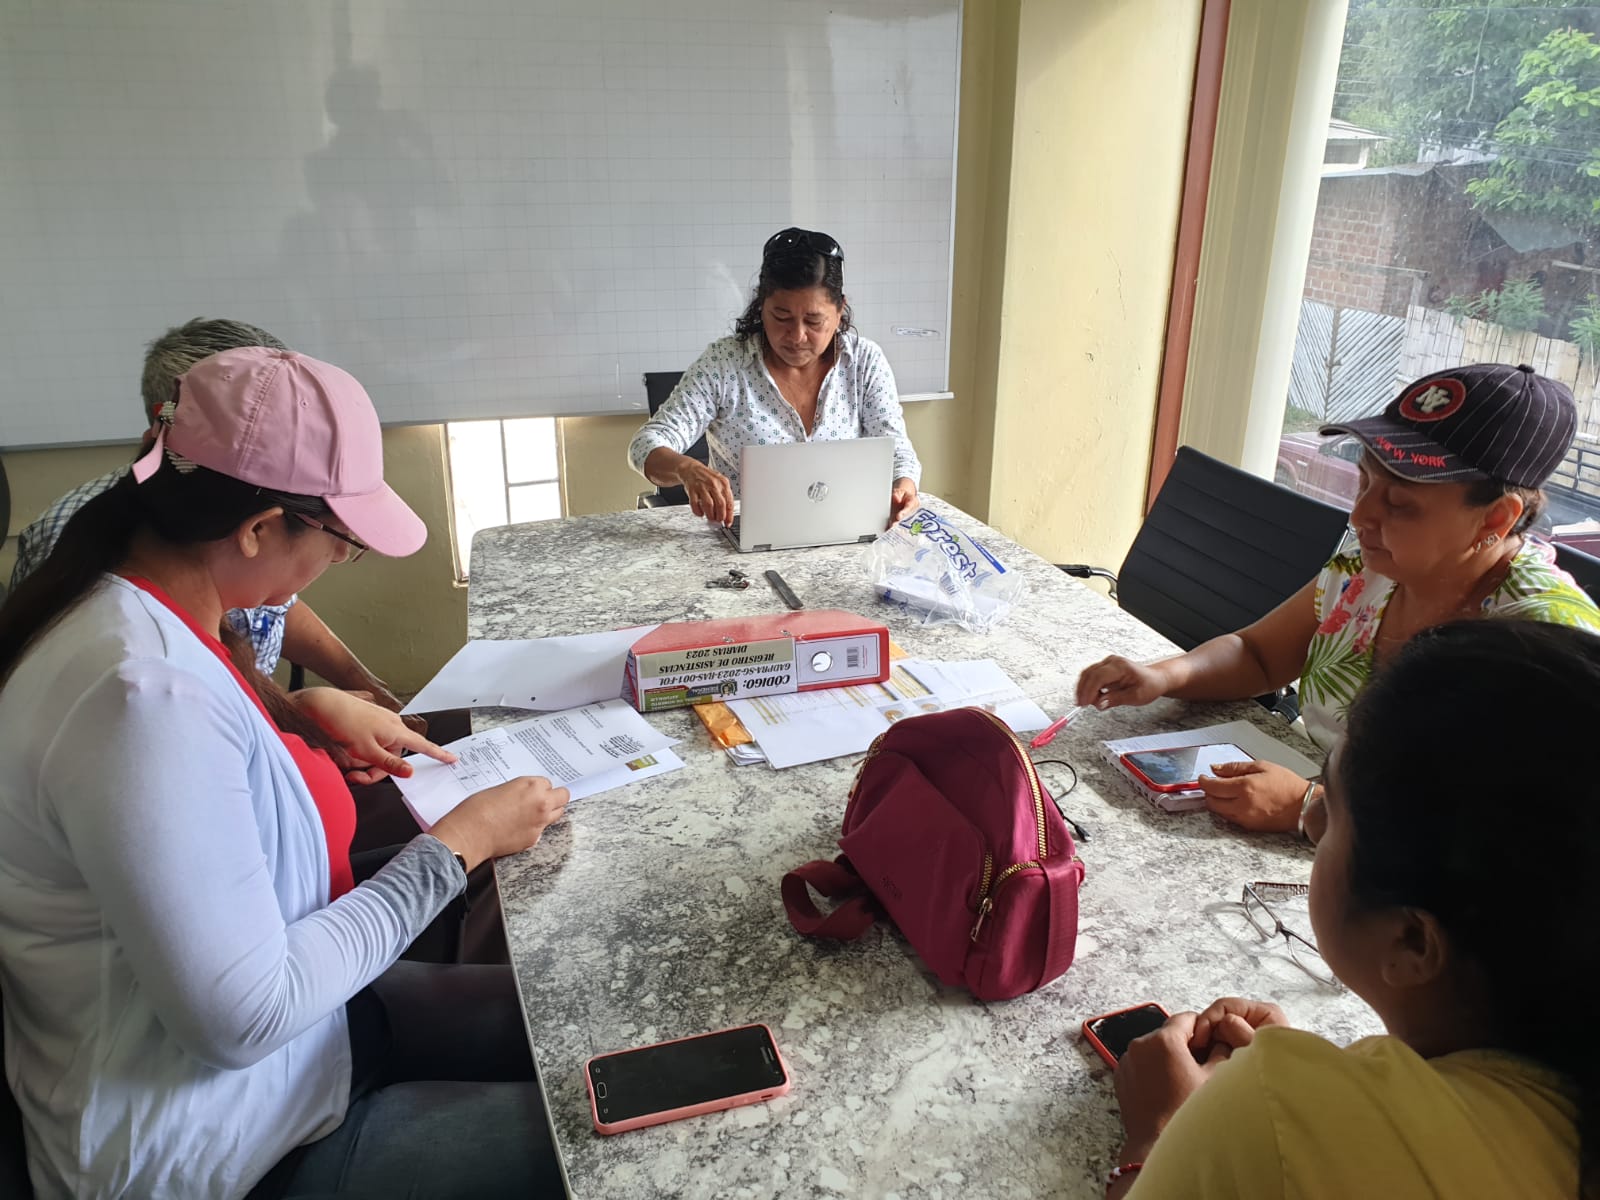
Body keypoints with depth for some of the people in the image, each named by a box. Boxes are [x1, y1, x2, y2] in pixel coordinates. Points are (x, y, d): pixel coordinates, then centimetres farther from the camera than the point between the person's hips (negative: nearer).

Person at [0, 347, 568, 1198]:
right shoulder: (147, 696, -33)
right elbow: (245, 1018, -29)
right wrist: (457, 846, -20)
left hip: (286, 1009, 9)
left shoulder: (130, 602, -3)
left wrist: (302, 710, 1)